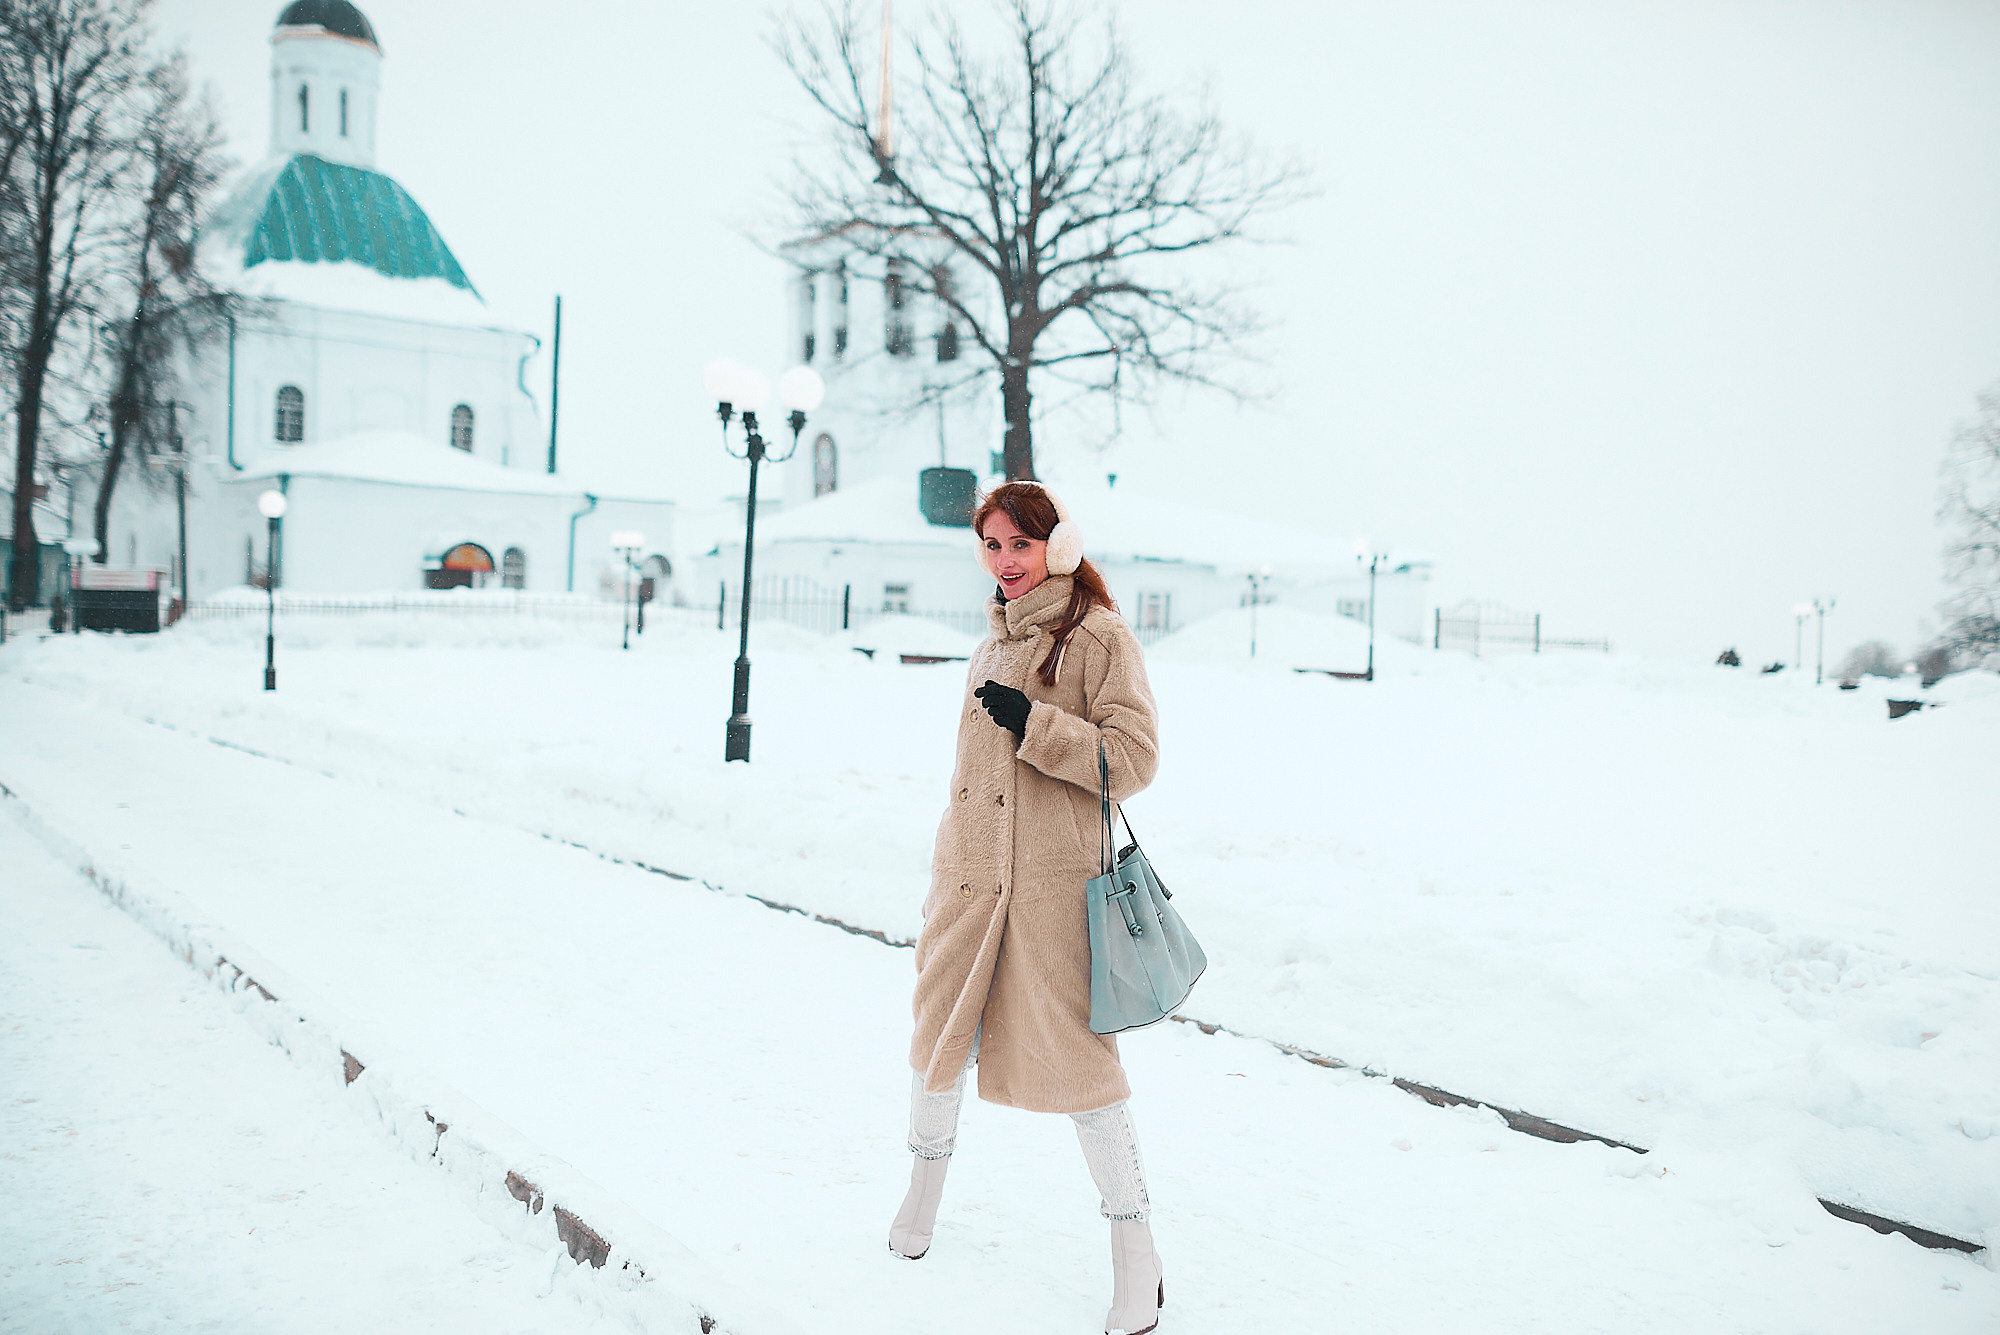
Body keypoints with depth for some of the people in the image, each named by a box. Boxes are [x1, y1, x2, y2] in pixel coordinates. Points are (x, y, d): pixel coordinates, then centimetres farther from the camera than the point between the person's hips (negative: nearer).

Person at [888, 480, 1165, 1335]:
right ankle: (925, 1185, 41)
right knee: (941, 1032, 15)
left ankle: (1135, 1249, 12)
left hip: (1054, 882, -6)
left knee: (1073, 1057, -5)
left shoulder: (1099, 637, -7)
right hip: (970, 876, 7)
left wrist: (1033, 722, -21)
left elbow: (1133, 758, -13)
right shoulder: (996, 639, 15)